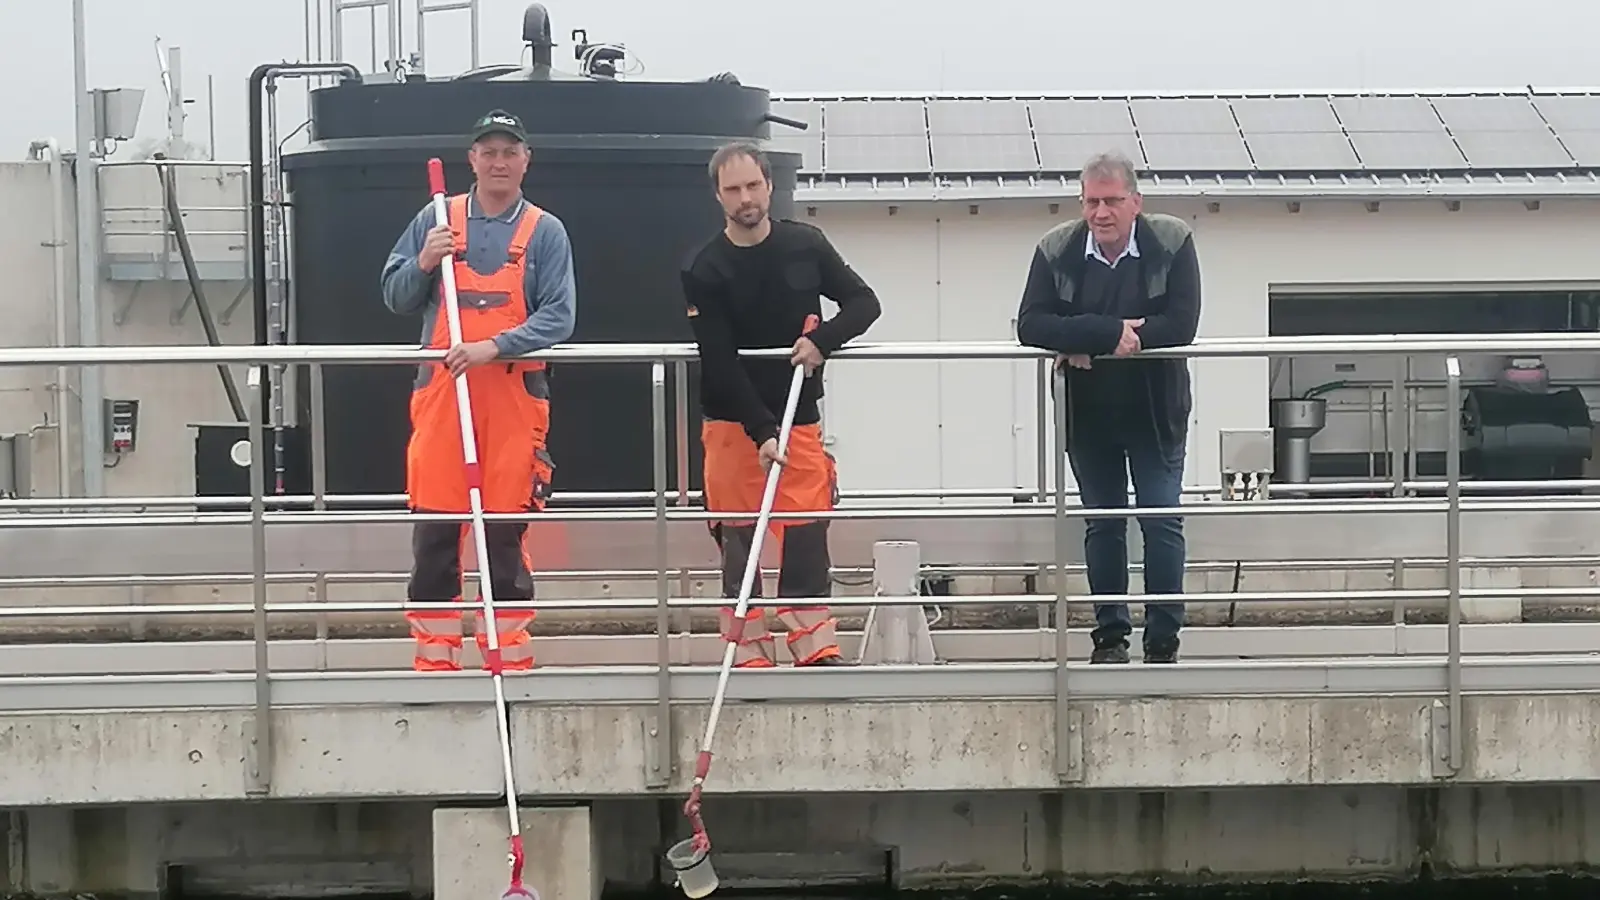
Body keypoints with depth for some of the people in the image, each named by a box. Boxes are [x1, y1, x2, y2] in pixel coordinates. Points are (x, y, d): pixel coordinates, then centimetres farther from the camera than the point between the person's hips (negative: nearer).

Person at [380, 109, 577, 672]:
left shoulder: (545, 232, 4)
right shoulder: (436, 221, 9)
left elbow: (559, 316, -5)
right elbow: (396, 298, 13)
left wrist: (493, 347, -17)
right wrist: (423, 263, -7)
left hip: (513, 392, -1)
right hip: (440, 390, 1)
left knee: (507, 529, 2)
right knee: (434, 530, 1)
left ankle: (510, 657, 10)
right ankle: (434, 658, 9)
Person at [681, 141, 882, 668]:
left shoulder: (806, 245, 0)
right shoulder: (704, 271, -8)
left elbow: (864, 302, 5)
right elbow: (720, 363, -13)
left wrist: (822, 340, -15)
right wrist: (762, 432, -21)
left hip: (799, 414, 1)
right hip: (733, 421, -1)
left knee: (806, 534, -4)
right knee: (738, 539, 0)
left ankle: (816, 646, 1)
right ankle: (749, 652, 7)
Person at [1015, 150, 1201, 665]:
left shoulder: (1173, 243, -11)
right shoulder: (1056, 250, -6)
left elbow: (1181, 325, -22)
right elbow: (1031, 325, -16)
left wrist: (1084, 343, -24)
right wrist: (1109, 333, -30)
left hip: (1155, 411, -2)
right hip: (1088, 415, 2)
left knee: (1163, 524, 0)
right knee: (1102, 525, 11)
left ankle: (1163, 642, 8)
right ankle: (1109, 637, 19)